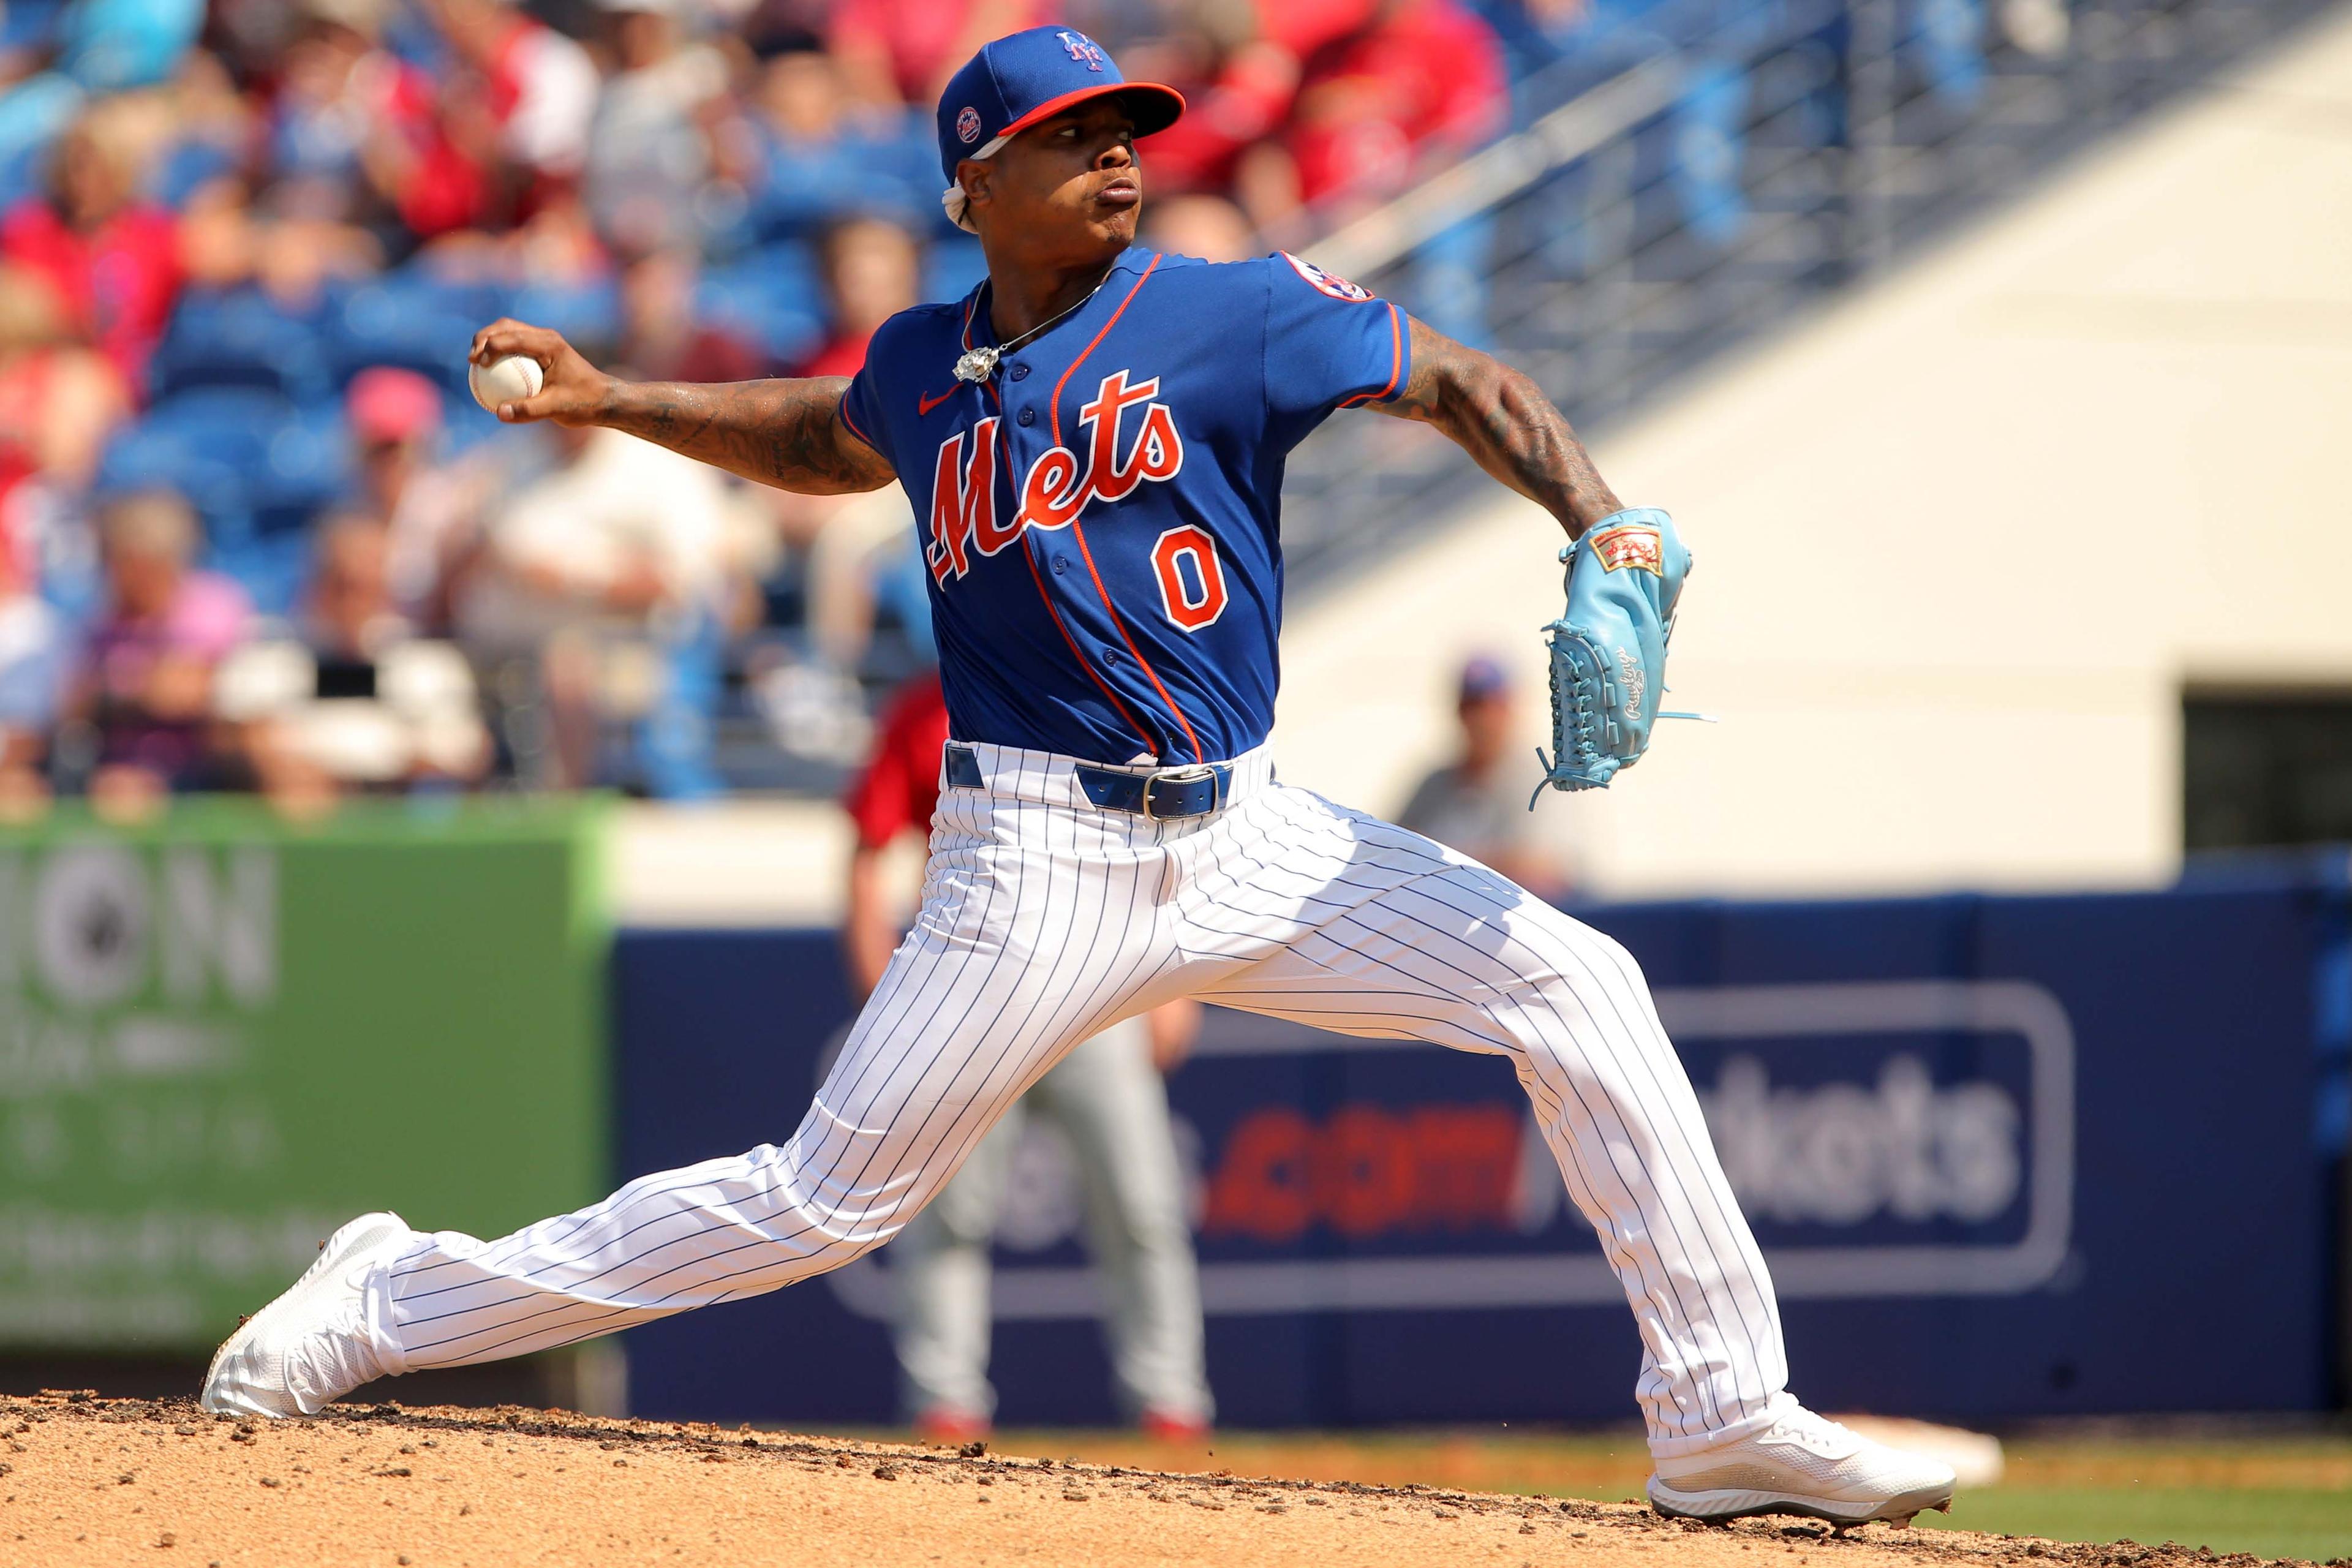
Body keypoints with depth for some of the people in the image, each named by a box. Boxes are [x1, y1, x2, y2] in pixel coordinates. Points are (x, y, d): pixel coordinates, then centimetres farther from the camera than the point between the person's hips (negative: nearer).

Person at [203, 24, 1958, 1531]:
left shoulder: (1234, 314, -2)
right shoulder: (927, 368, 6)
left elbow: (1463, 385, -6)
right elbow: (829, 438, 30)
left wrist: (1605, 526, -22)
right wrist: (612, 401, 22)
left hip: (1249, 837, 1)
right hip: (1040, 855, -1)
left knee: (1578, 985, -12)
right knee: (827, 1202, -5)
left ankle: (1724, 1414, -5)